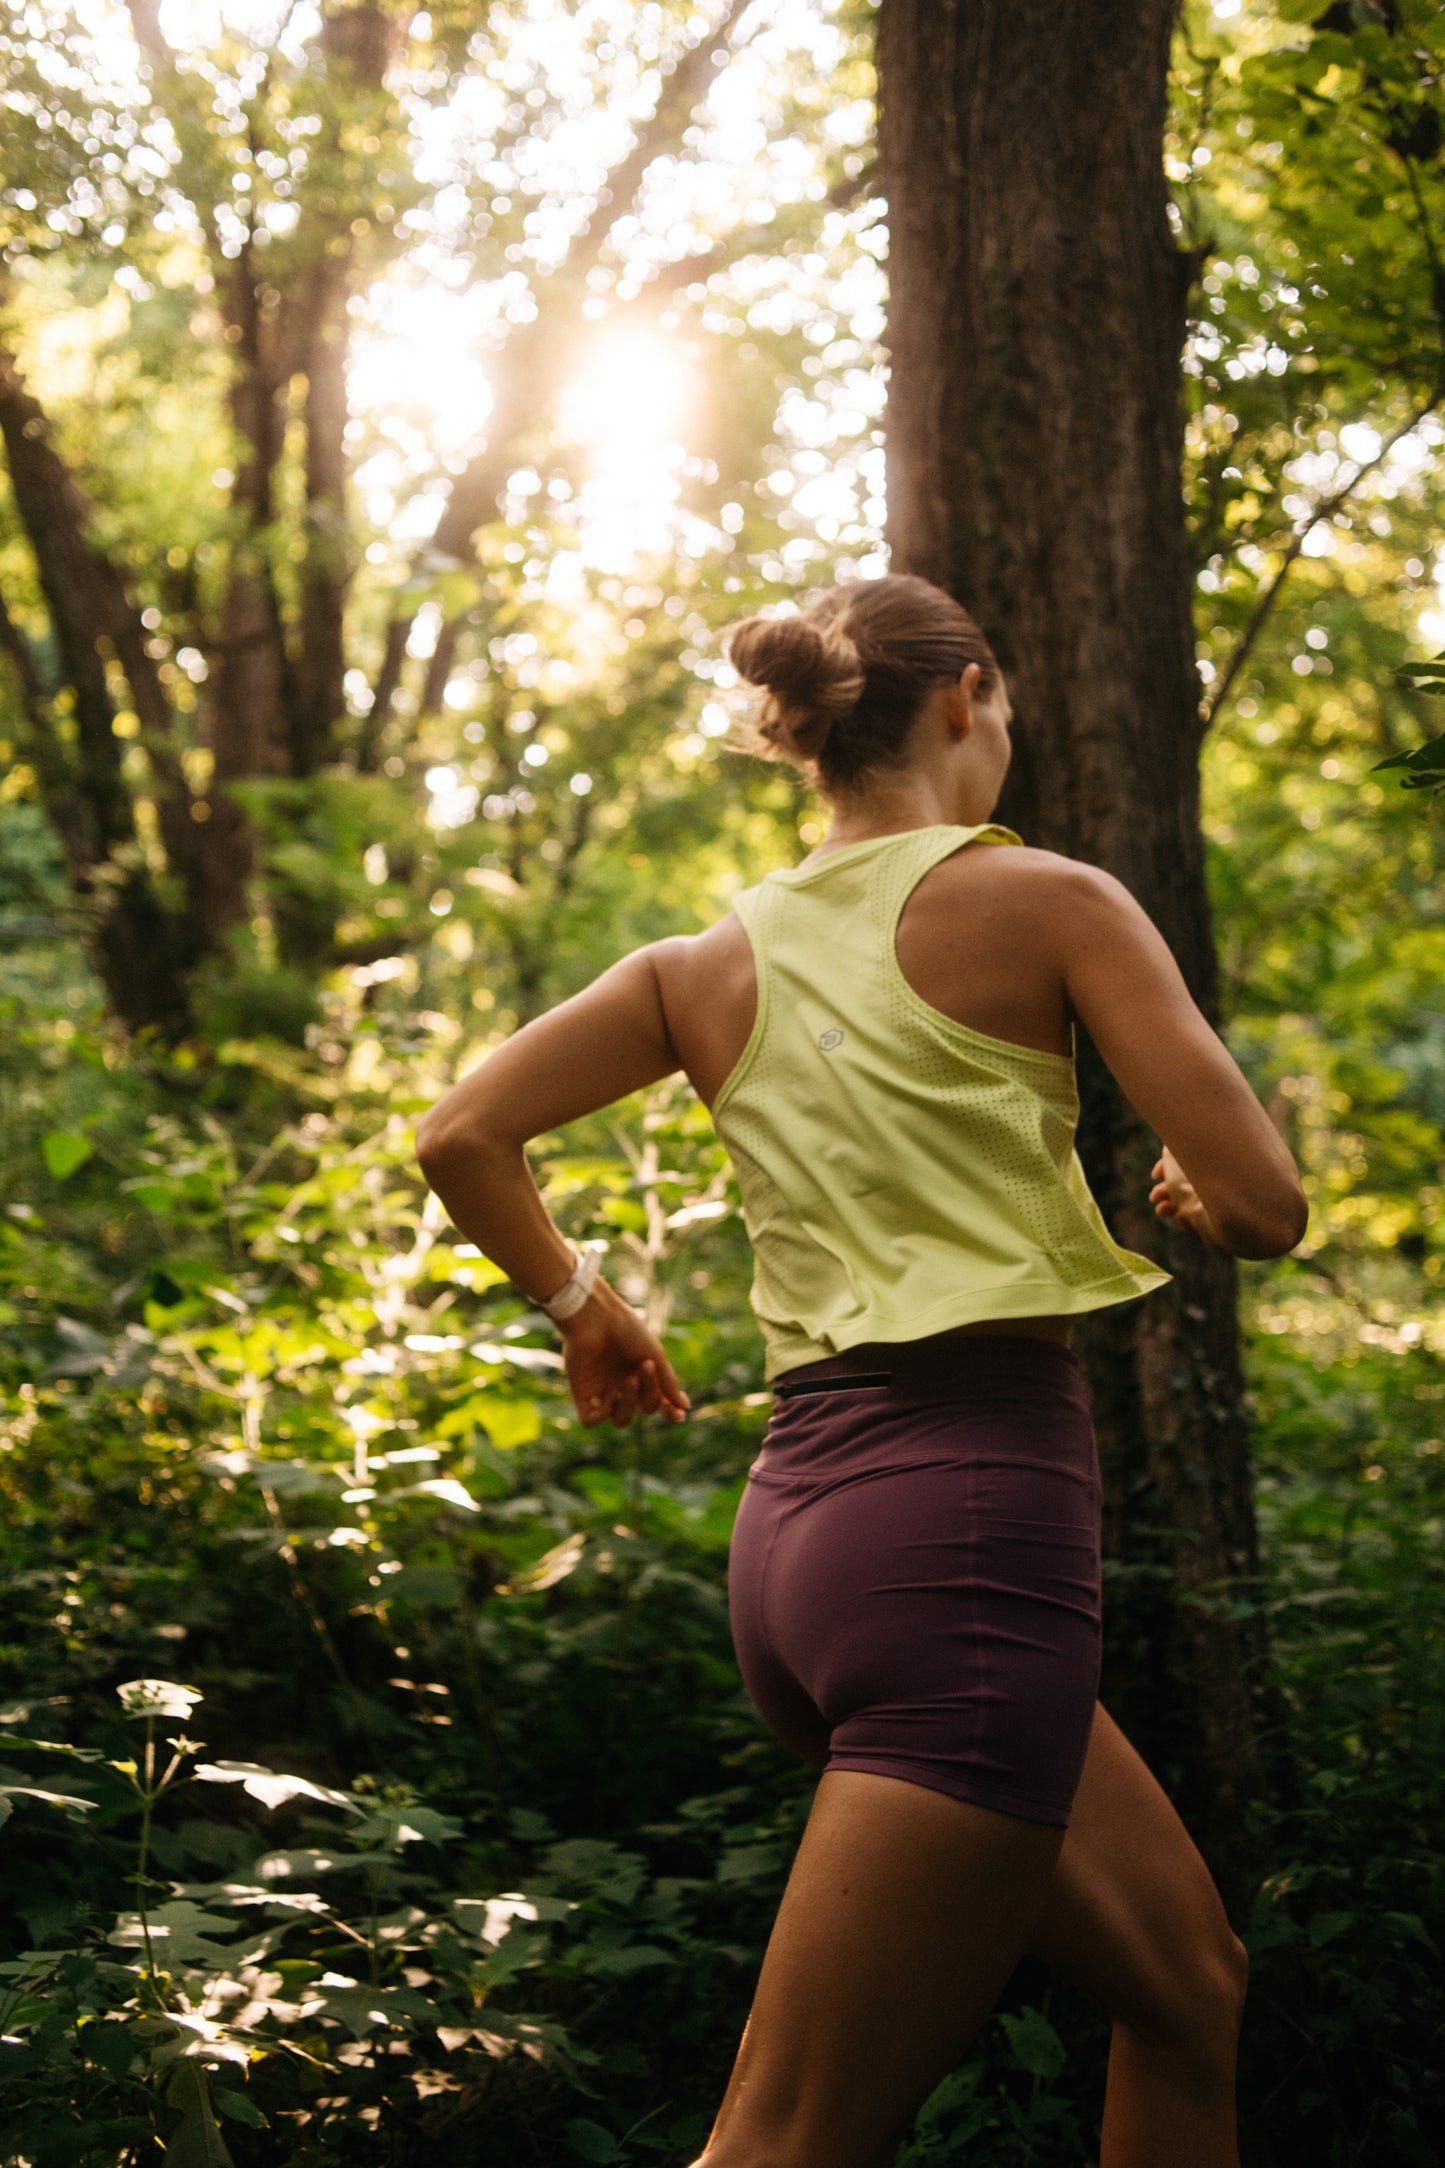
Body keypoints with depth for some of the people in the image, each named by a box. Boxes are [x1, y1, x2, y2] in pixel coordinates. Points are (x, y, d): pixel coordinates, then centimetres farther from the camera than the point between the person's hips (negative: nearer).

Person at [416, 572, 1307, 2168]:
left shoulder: (708, 967, 12)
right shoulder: (1040, 900, -3)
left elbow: (460, 1140, 8)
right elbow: (1266, 1206, -7)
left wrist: (577, 1300, 25)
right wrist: (1189, 1191, 16)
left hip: (804, 1511, 8)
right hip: (974, 1511, -8)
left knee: (1191, 1987, 21)